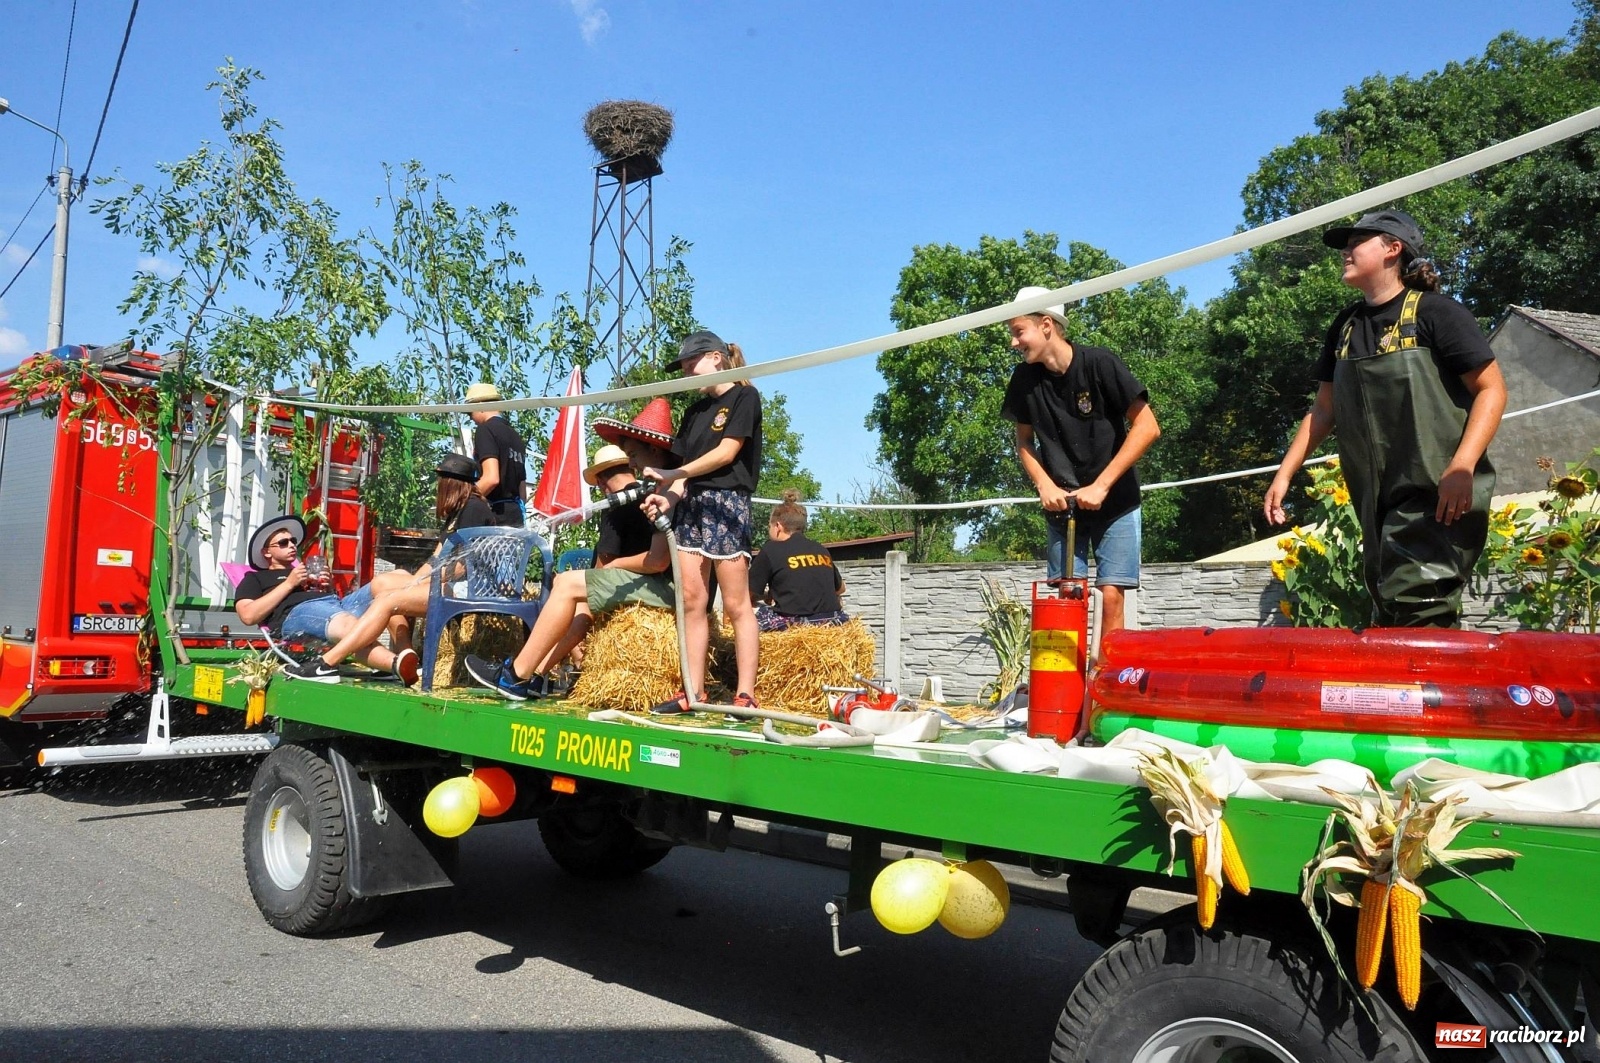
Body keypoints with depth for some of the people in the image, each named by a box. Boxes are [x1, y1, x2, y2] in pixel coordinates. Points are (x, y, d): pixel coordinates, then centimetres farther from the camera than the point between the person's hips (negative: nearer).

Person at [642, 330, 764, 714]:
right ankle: (693, 692, 5)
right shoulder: (694, 411, 21)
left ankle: (745, 695, -6)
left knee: (736, 604, -7)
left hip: (726, 502, -7)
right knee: (692, 601, 3)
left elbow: (726, 452, -9)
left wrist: (673, 474, -8)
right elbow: (686, 466, 12)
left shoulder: (744, 396, 1)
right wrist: (667, 496, -7)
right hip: (690, 504, 7)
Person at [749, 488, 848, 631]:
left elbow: (748, 595, 6)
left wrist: (768, 596, 26)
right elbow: (840, 588, 31)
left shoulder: (771, 550, 2)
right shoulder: (821, 550, 17)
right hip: (833, 623, 5)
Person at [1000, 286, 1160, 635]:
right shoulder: (1024, 379, -3)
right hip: (1061, 506, 3)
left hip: (1115, 504, -3)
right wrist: (1046, 486, -8)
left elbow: (1147, 427, -15)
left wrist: (1100, 487, -18)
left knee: (1111, 596, -8)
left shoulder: (1100, 364, -14)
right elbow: (1024, 441, 9)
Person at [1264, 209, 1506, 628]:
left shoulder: (1434, 312, -5)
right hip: (1378, 500, 7)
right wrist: (1284, 474, 13)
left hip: (1436, 499, -7)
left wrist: (1461, 468, -20)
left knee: (1416, 616, -15)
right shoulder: (1346, 326, 14)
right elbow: (1324, 410, 19)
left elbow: (1492, 389, -7)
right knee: (1387, 615, 10)